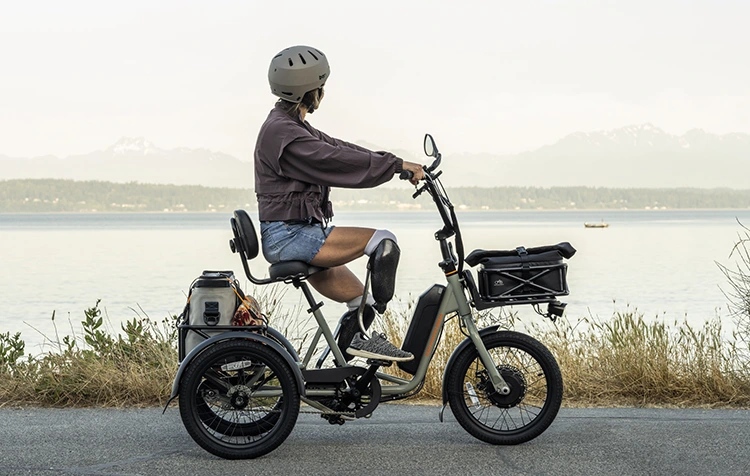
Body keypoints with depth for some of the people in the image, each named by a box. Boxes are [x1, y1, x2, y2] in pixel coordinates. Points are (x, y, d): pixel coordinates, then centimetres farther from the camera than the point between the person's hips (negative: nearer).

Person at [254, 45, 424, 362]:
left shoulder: (292, 126, 18)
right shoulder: (282, 132, -16)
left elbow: (338, 149, 14)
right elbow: (339, 161, -22)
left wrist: (397, 165, 6)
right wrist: (398, 165, -19)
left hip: (291, 236, 11)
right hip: (290, 237, -11)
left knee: (362, 303, 12)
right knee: (383, 241, -17)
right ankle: (364, 337, -13)